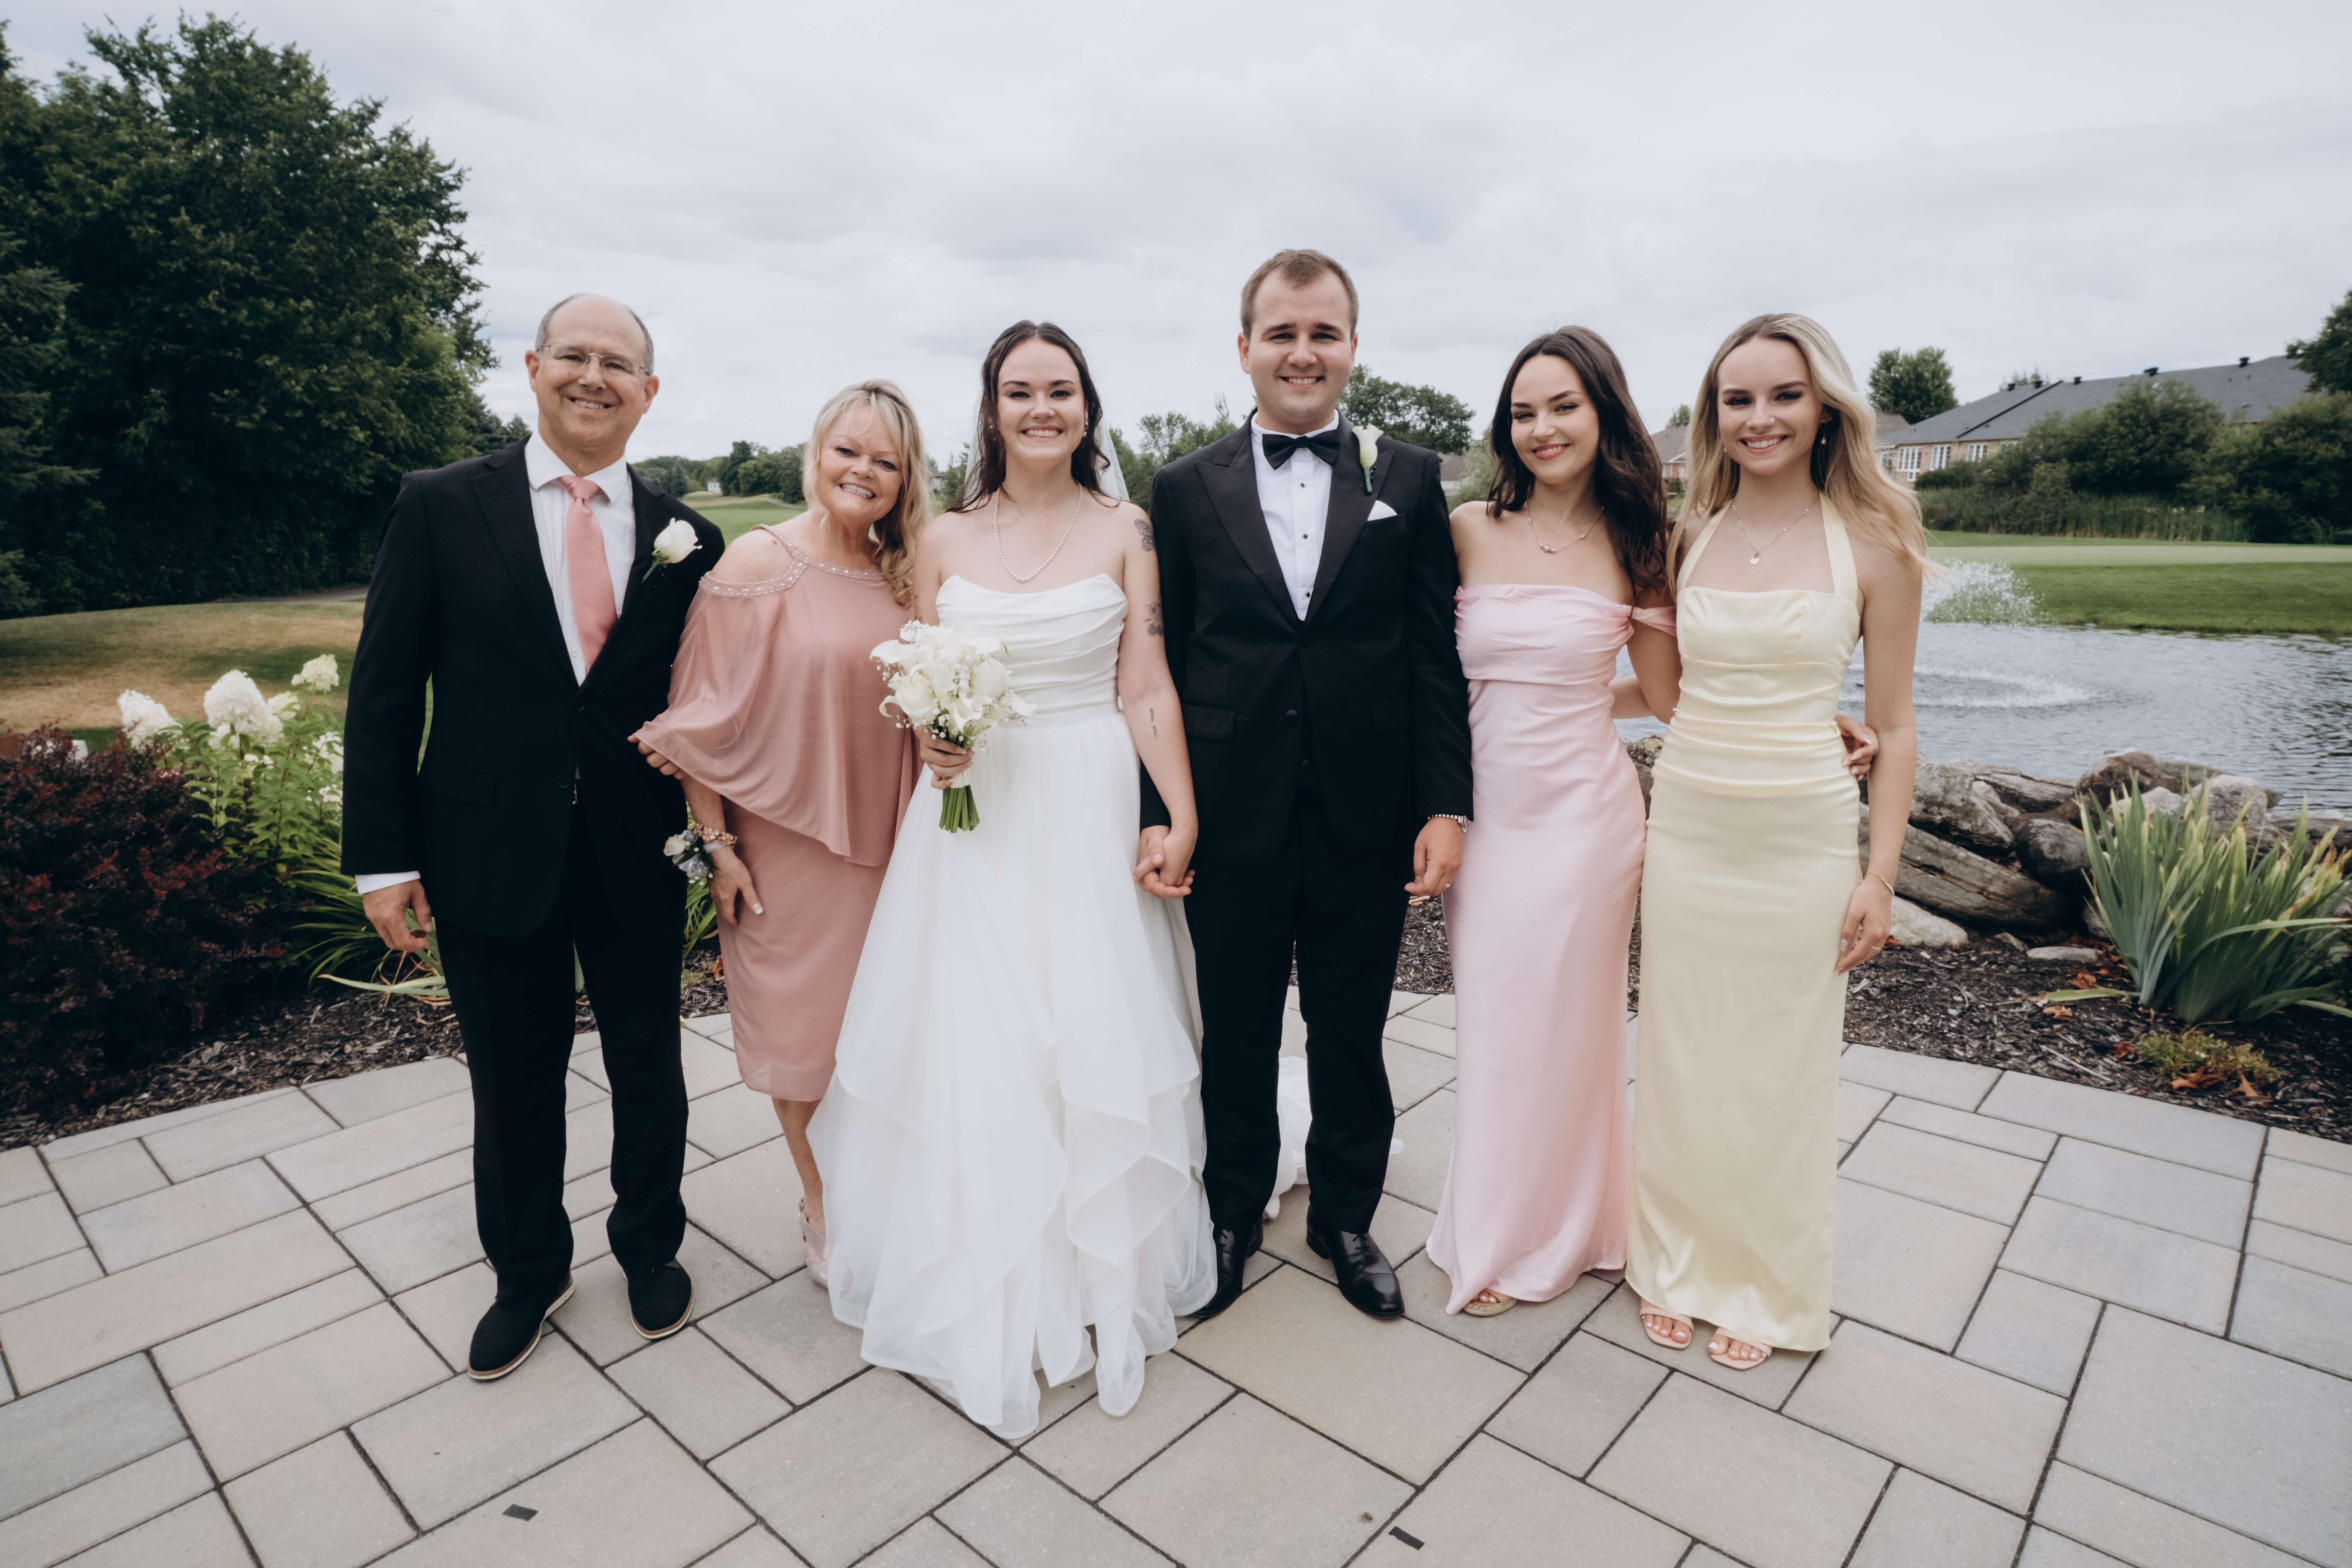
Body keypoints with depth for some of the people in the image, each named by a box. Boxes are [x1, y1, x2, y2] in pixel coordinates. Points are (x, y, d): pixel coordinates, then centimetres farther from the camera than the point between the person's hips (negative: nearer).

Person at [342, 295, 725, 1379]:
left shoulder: (683, 538, 2)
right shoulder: (442, 506, -2)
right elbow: (385, 689, -3)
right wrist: (383, 856, -5)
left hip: (639, 854, 1)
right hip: (490, 852, -1)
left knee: (648, 1067, 15)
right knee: (513, 1083, 15)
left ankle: (650, 1247, 41)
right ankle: (528, 1273, 40)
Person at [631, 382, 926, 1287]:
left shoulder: (902, 575, 4)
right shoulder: (758, 562, -10)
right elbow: (705, 712, -10)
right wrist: (715, 841, -11)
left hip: (882, 838, 4)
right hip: (788, 839, -4)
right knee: (807, 1032, 10)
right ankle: (823, 1212, 32)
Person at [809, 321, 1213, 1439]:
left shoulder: (1122, 531, 1)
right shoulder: (945, 540, 6)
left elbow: (1147, 690, -3)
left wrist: (1181, 819, -11)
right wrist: (931, 742, -12)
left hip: (1089, 812, -1)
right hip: (971, 813, 2)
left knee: (1093, 1041, 5)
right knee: (966, 1045, 5)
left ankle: (1097, 1271, 28)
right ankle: (985, 1295, 26)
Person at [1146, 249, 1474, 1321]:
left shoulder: (1409, 479, 3)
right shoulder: (1184, 489, 3)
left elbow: (1435, 656, 1)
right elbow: (1163, 663, 2)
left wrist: (1447, 805, -5)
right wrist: (1157, 810, -3)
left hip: (1367, 818, 0)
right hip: (1233, 818, 0)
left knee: (1352, 1035, 15)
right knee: (1235, 1035, 15)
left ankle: (1346, 1219, 38)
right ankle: (1233, 1214, 38)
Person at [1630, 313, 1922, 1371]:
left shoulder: (1872, 544, -3)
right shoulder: (1688, 537, 4)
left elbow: (1892, 727, -1)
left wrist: (1882, 874, -5)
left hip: (1805, 838, -2)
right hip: (1685, 830, 2)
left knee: (1781, 1072, 10)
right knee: (1680, 1058, 11)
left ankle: (1768, 1288, 33)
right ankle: (1677, 1261, 33)